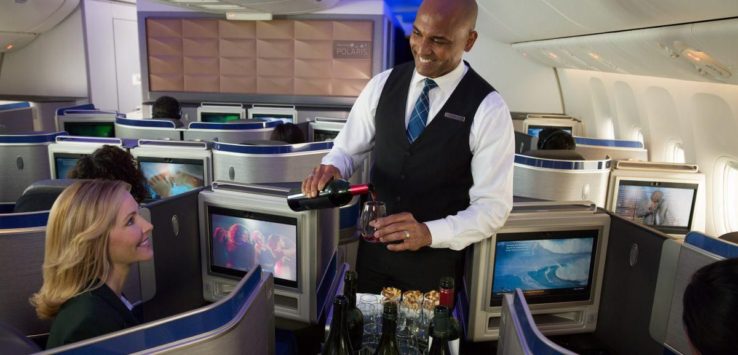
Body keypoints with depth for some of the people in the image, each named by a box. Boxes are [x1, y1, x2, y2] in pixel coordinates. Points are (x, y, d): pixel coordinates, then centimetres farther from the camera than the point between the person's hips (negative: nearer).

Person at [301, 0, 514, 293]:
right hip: (373, 251, 3)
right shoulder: (382, 85, -4)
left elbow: (493, 205, -16)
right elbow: (347, 149, 4)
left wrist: (429, 233, -32)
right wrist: (332, 168, -20)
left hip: (436, 264, -3)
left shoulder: (488, 109, -16)